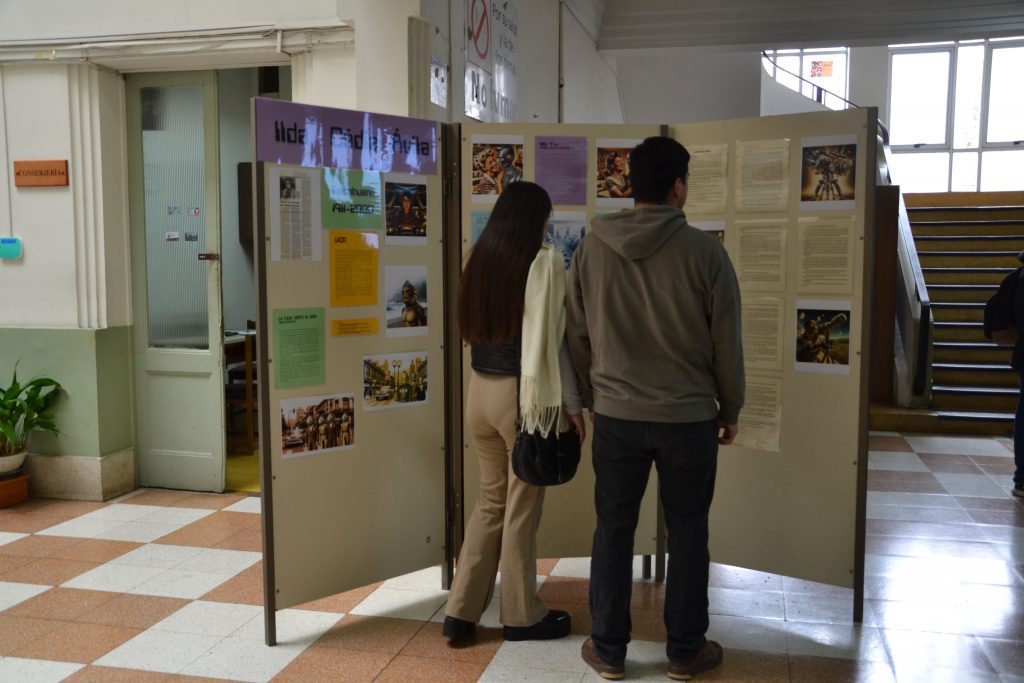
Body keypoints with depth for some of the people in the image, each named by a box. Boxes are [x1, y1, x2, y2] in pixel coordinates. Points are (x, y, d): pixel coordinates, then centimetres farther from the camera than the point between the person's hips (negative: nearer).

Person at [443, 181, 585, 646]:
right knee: (522, 507, 7)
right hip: (524, 394, -6)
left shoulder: (479, 260, 8)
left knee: (491, 499, 17)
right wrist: (572, 404, -9)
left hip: (480, 391, 6)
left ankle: (461, 612, 18)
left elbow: (473, 331, 11)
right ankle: (521, 615, 22)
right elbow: (550, 341, -14)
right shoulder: (544, 263, -12)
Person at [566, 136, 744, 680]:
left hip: (615, 415, 2)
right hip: (689, 416, -2)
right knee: (687, 533, 12)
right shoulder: (704, 250, -10)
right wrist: (730, 409, 10)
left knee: (613, 530, 12)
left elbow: (577, 336, 5)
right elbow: (726, 341, -4)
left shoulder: (591, 248, -2)